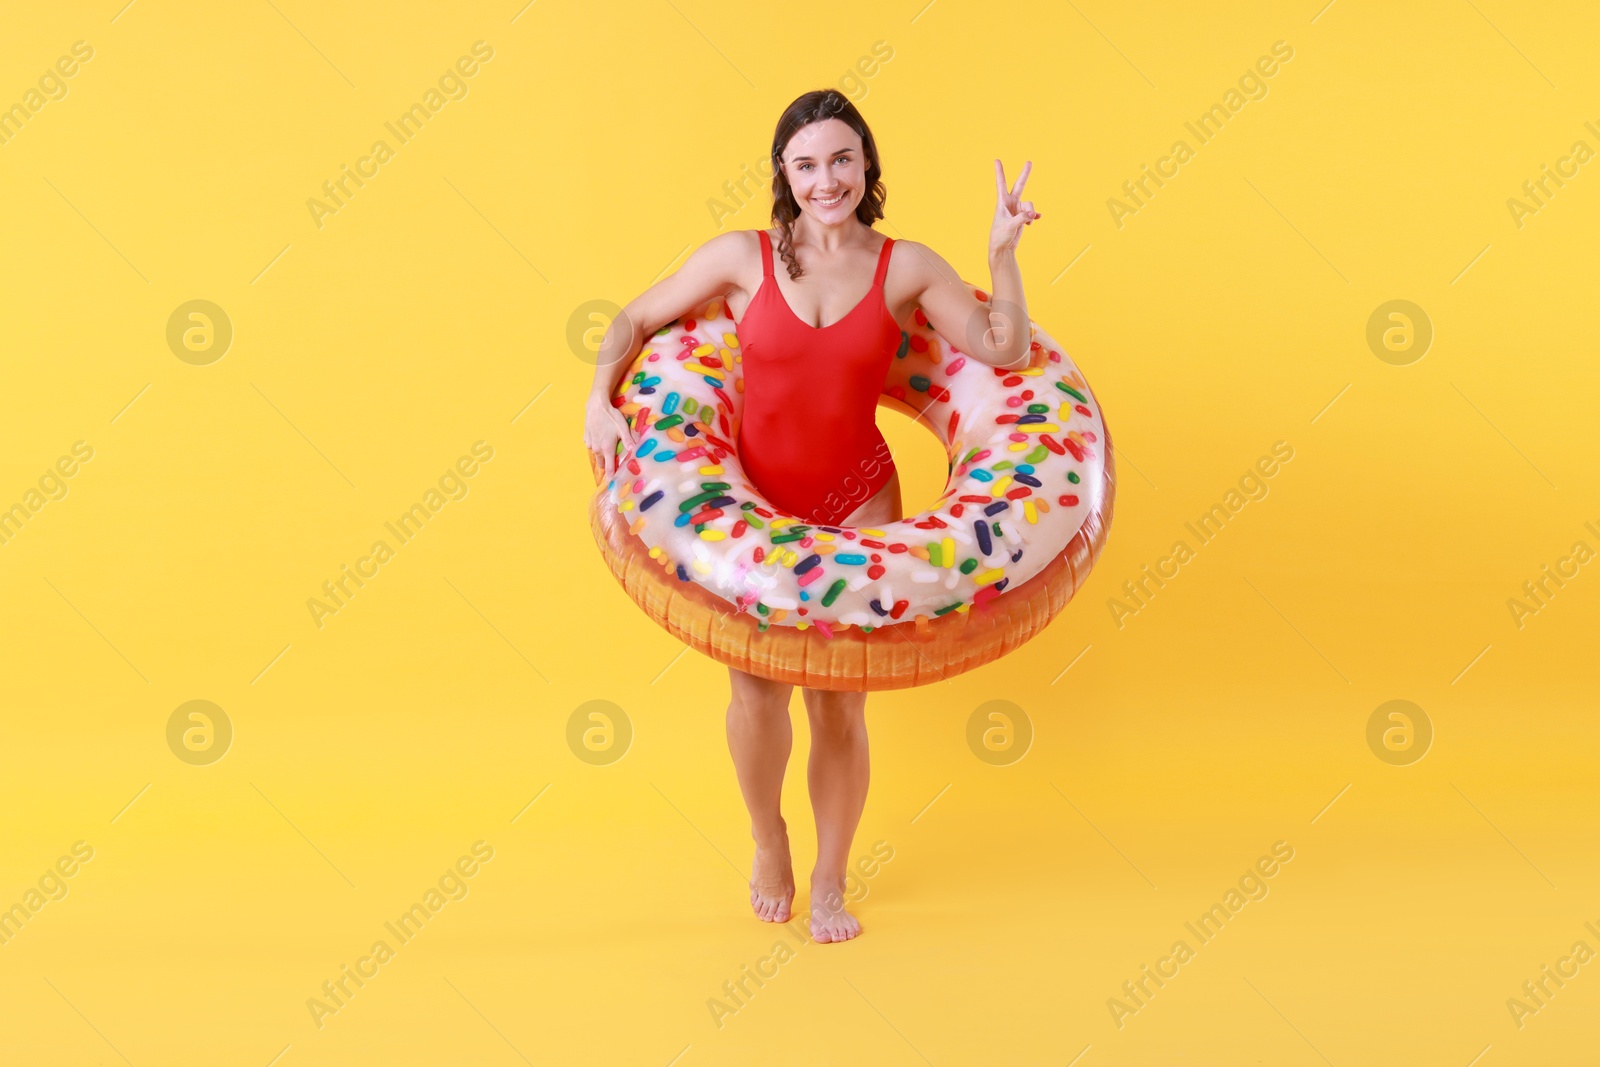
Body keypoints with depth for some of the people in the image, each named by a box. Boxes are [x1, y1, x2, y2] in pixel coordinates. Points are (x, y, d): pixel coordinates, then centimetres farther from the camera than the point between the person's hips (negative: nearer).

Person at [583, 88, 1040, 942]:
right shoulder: (742, 257, -5)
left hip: (858, 501, 1)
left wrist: (1003, 253, -13)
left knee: (840, 698, 0)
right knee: (758, 683, -9)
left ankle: (830, 883, 22)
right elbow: (635, 320, 3)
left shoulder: (907, 268, -3)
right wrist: (601, 399, -13)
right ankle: (768, 845, 22)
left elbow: (1005, 351, -3)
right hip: (754, 499, 0)